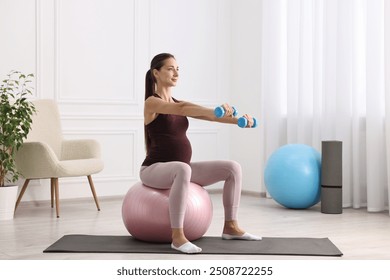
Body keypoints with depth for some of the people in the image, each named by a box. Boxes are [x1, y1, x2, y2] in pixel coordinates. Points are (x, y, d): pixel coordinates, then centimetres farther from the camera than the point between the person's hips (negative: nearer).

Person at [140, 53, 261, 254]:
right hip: (154, 170, -8)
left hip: (179, 169, 8)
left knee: (232, 168, -1)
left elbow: (207, 116, 3)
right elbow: (182, 110, -30)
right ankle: (177, 237, -38)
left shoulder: (177, 103, 14)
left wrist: (237, 120, -12)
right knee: (183, 169, -43)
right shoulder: (152, 102, -11)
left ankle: (230, 226, 5)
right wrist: (215, 110, -44)